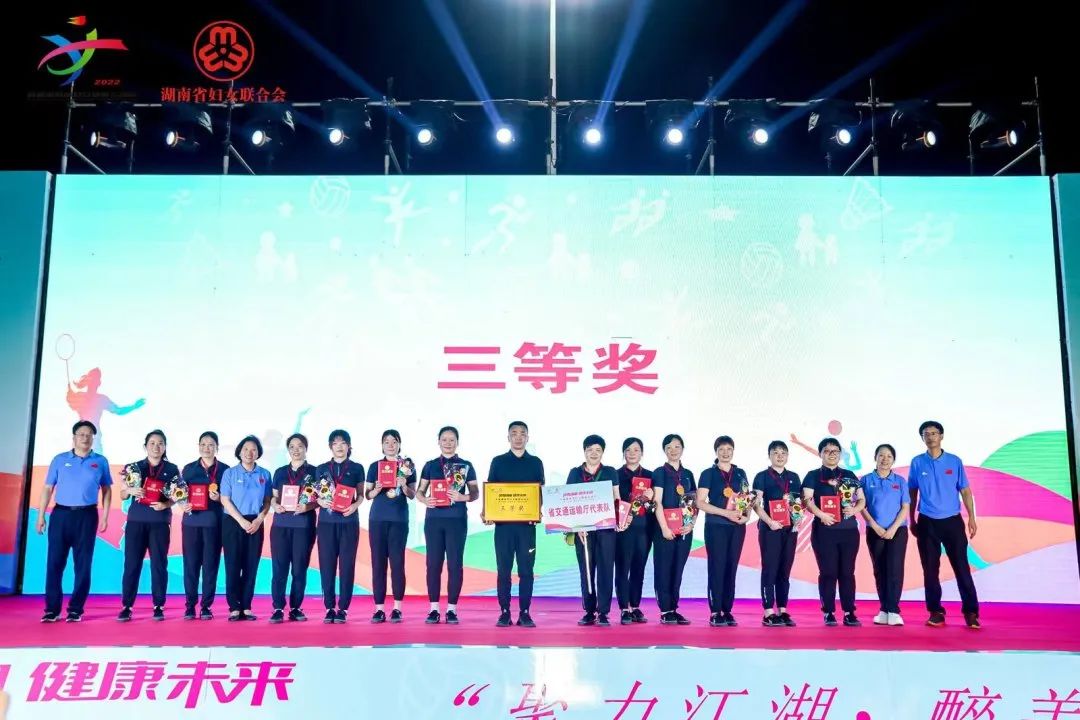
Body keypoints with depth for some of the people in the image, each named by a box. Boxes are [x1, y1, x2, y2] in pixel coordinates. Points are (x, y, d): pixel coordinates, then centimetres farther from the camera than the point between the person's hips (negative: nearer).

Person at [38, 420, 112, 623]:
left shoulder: (100, 461, 7)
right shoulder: (59, 460, 7)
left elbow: (106, 490, 10)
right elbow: (48, 488, 7)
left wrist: (105, 517, 3)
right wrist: (41, 515, 0)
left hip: (87, 516, 0)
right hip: (61, 514, 0)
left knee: (83, 564, 2)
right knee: (54, 562, -1)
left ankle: (76, 609, 9)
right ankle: (52, 609, 6)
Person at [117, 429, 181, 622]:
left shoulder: (172, 469, 6)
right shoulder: (134, 467, 9)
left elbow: (176, 496, 6)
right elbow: (122, 495, 10)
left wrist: (165, 505, -13)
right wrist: (130, 490, -11)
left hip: (160, 522, -1)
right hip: (136, 520, 1)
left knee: (159, 563, 0)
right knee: (131, 563, -1)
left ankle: (158, 606, 6)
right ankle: (126, 606, 4)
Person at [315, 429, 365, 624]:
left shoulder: (357, 468, 7)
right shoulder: (321, 469, 11)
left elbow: (361, 495, 8)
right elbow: (317, 495, 10)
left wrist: (354, 506, -11)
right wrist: (322, 502, -11)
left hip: (349, 522, -1)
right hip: (326, 521, 1)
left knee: (347, 565, -1)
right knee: (327, 565, 0)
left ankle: (343, 608, 4)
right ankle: (329, 608, 7)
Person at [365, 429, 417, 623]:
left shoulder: (407, 466, 7)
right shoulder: (375, 466, 9)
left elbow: (412, 495, 5)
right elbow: (368, 495, 8)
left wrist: (404, 486, -14)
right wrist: (377, 489, -12)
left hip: (399, 519, -1)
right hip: (377, 519, 1)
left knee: (397, 562, -2)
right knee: (378, 562, 0)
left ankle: (397, 608, 4)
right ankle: (379, 608, 4)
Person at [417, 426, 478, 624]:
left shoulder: (466, 466, 6)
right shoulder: (430, 465, 10)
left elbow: (475, 493, 5)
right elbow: (419, 491, 10)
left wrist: (462, 497, -16)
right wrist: (425, 500, -12)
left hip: (457, 519, -1)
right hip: (434, 519, 1)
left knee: (455, 563, -1)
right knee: (433, 563, 1)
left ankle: (452, 609, 6)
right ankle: (434, 608, 8)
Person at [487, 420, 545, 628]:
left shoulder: (535, 463, 10)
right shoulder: (498, 462, 9)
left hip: (527, 523, 0)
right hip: (503, 522, 0)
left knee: (526, 570, 0)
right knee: (503, 570, 1)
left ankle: (524, 613, 7)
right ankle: (504, 613, 8)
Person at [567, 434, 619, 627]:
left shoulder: (610, 472, 9)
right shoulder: (575, 473, 8)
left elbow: (616, 499, 10)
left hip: (605, 526, 0)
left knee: (605, 568, -3)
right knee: (586, 569, 3)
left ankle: (603, 612, 2)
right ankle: (589, 611, 10)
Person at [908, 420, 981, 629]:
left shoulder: (955, 461, 2)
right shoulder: (917, 463, 2)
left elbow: (965, 491, 4)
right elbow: (912, 493, 8)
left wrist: (972, 517, -4)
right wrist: (912, 521, 6)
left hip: (952, 521, 0)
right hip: (927, 523, 1)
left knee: (961, 567, -2)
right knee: (930, 569, 4)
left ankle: (970, 611, 4)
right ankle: (936, 611, 12)